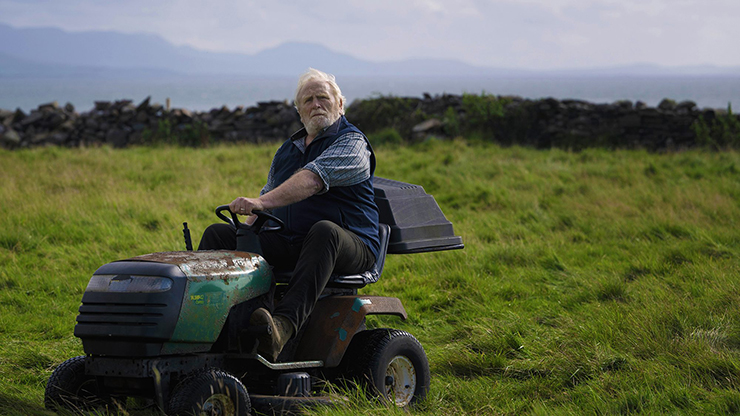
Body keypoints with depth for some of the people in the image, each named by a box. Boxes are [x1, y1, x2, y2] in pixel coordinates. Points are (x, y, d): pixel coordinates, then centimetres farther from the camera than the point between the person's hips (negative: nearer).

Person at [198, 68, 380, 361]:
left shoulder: (352, 144, -5)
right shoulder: (287, 150, 21)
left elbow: (312, 180, -23)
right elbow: (269, 195, 26)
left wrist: (261, 202, -36)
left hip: (349, 249, -7)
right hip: (288, 244, 7)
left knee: (324, 230, -41)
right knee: (218, 234, -6)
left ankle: (284, 325, -60)